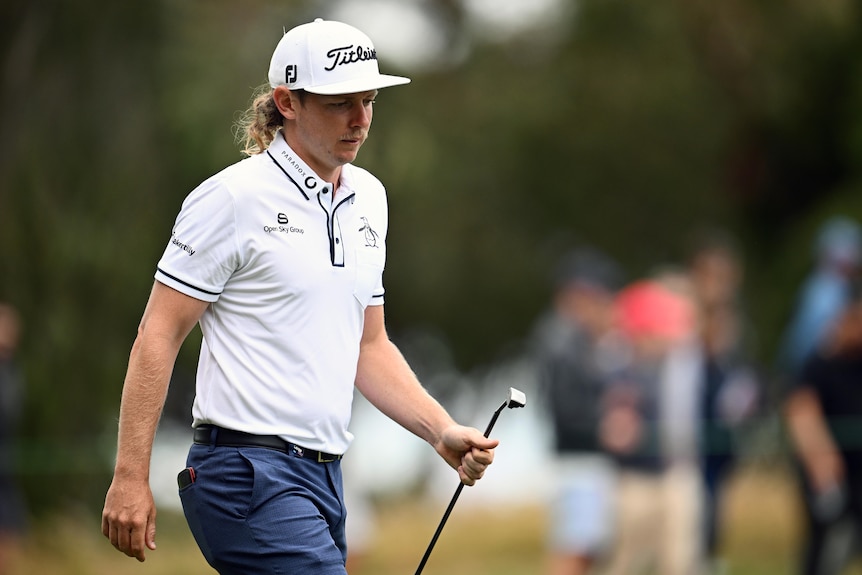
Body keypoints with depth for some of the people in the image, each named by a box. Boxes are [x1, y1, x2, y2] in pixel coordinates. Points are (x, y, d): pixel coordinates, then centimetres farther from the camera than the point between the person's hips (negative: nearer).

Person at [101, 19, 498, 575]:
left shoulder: (369, 197, 15)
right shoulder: (234, 196, -8)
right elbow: (158, 335, -8)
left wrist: (443, 431, 9)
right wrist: (130, 477, -13)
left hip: (324, 479, 8)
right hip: (249, 474, -8)